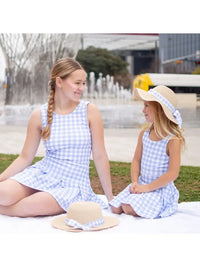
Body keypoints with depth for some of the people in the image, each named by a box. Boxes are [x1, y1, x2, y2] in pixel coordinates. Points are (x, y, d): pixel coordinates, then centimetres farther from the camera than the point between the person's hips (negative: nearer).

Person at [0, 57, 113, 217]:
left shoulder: (90, 111, -4)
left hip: (74, 183, -1)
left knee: (30, 206, -29)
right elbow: (25, 158, 5)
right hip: (42, 174, 2)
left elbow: (100, 156, -2)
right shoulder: (39, 116, 0)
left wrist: (110, 196, 0)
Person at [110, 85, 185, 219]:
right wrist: (135, 182, -6)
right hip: (142, 184, 6)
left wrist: (147, 188, -18)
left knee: (129, 208, -24)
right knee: (116, 208, -8)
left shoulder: (173, 140, -16)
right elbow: (136, 160, 10)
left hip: (161, 188, -6)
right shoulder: (144, 133, 4)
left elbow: (173, 173, -19)